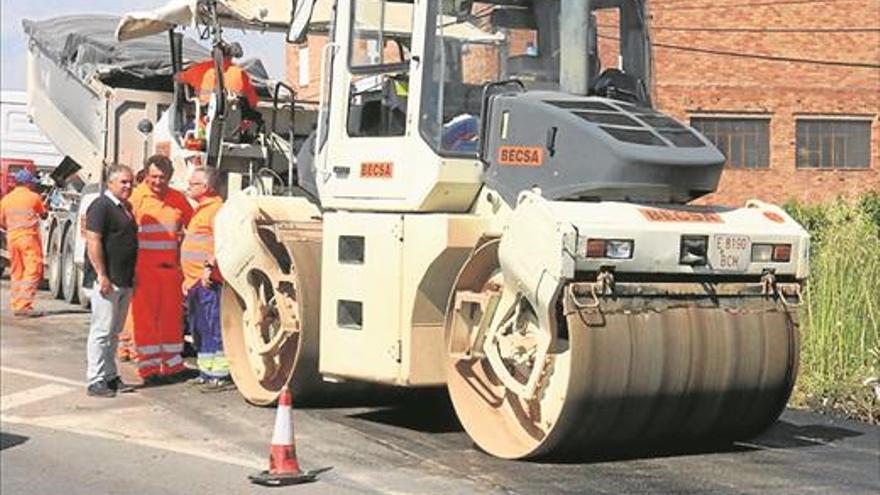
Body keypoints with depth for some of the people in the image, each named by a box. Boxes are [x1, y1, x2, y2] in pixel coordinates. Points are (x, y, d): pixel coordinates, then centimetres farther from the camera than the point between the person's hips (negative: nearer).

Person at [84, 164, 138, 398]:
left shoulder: (126, 207, 16)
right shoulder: (101, 206, -11)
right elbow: (93, 241, -18)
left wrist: (133, 275, 21)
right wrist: (102, 275, -22)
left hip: (125, 281, 9)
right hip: (108, 280, -9)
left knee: (114, 331, 14)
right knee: (102, 331, -6)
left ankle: (110, 376, 22)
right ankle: (95, 381, -2)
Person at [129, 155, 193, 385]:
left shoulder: (178, 198, 8)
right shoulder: (137, 197, -6)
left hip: (171, 267, 4)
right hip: (144, 268, -4)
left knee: (172, 316, 10)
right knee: (145, 317, 1)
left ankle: (172, 365, 21)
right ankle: (148, 367, 8)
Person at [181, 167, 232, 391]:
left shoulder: (216, 209, -10)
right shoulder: (200, 210, 23)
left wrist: (210, 266, -27)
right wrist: (188, 279, 27)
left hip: (208, 281, -11)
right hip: (195, 281, 11)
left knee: (213, 329, -11)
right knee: (198, 329, 14)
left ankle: (220, 375, -10)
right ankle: (206, 372, 21)